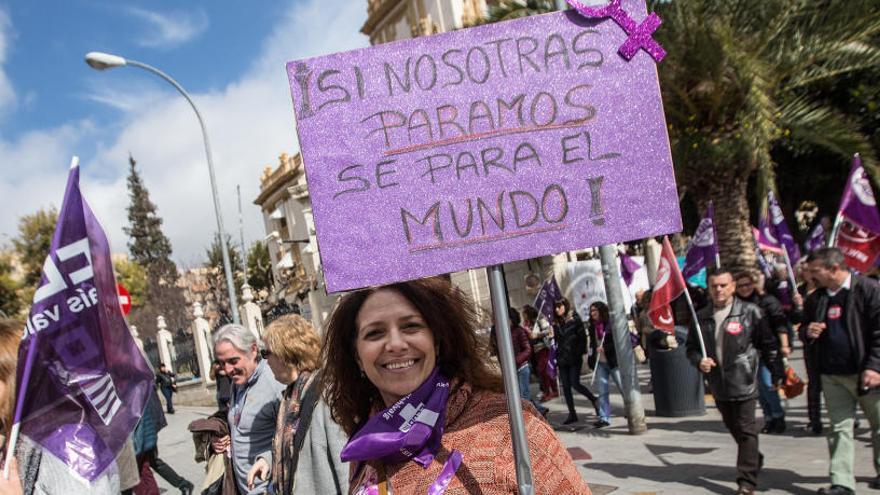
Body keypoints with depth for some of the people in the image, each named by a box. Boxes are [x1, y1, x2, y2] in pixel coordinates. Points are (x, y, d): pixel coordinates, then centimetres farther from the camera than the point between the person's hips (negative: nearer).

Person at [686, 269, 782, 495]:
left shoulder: (749, 312, -5)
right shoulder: (701, 317, 5)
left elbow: (769, 345, -2)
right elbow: (691, 347, 12)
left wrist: (777, 374, -3)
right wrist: (699, 360, -7)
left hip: (743, 382, -4)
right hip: (718, 385, 4)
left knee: (746, 431, -2)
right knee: (733, 428, 16)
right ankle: (755, 461, 40)